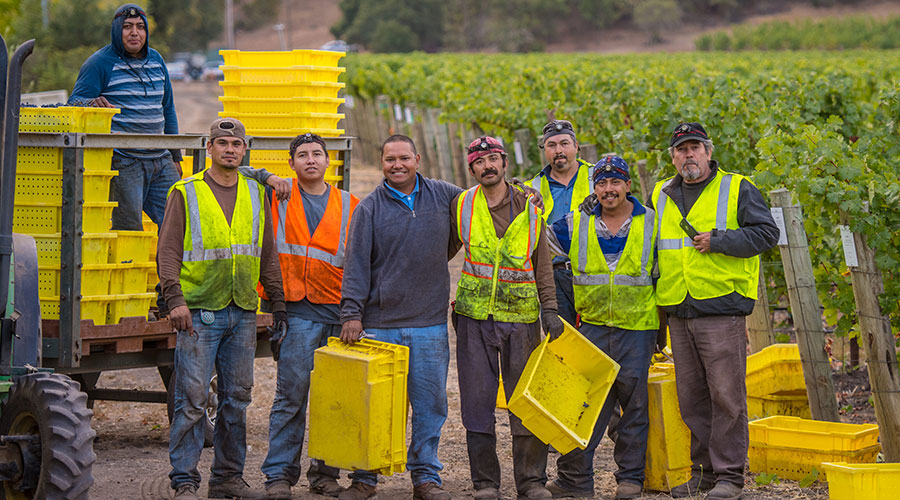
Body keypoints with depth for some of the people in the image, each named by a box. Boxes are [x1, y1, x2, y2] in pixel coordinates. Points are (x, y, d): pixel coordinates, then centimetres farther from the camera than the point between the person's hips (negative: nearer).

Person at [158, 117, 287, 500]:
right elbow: (168, 250, -3)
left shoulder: (256, 194, 13)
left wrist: (277, 300, 12)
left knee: (236, 397, 8)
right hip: (199, 312, -4)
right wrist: (175, 298, -14)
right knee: (192, 397, -6)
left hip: (243, 313, 4)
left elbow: (267, 254, 18)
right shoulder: (186, 193, 1)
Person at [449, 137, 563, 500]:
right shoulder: (461, 206, 4)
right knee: (477, 401, 1)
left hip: (521, 317, 0)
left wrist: (549, 310, -1)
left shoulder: (529, 207, 4)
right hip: (474, 316, 0)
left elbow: (542, 265, 8)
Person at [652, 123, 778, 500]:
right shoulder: (661, 196, 17)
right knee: (691, 397, 8)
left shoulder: (737, 189, 2)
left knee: (726, 395, -6)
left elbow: (766, 232, -5)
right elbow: (652, 247, 26)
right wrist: (655, 309, 19)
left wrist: (719, 240, -14)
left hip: (722, 309, -5)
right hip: (678, 313, 5)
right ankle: (702, 469, 17)